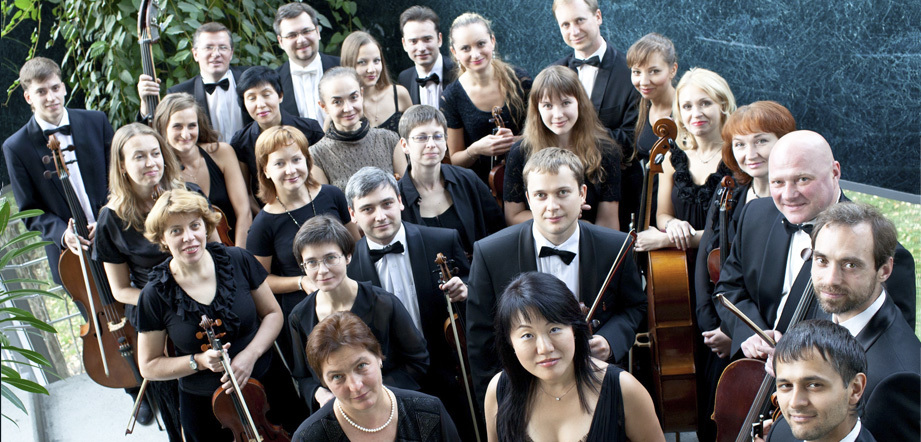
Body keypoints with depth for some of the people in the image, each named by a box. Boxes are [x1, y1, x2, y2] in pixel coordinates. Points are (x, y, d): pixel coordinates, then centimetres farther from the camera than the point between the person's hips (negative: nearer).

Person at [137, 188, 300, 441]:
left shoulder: (238, 261, -9)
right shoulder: (156, 295, -13)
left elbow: (273, 313, 2)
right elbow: (149, 366, -5)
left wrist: (251, 353, -16)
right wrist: (199, 361, -20)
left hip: (266, 387, 2)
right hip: (204, 407, -2)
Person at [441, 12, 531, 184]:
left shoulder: (519, 80, -2)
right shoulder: (452, 97, -3)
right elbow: (455, 159, 5)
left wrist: (517, 140, -14)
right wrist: (475, 150, -18)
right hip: (479, 186, 1)